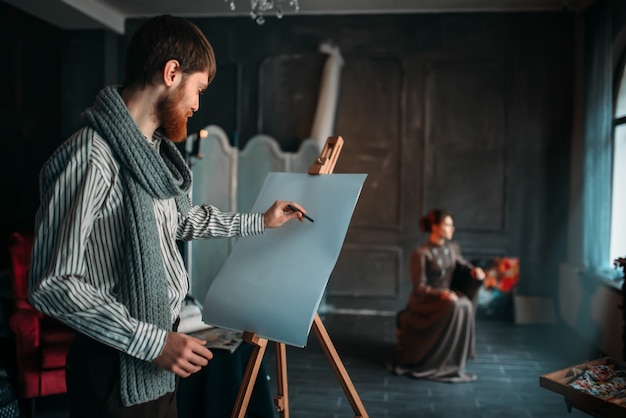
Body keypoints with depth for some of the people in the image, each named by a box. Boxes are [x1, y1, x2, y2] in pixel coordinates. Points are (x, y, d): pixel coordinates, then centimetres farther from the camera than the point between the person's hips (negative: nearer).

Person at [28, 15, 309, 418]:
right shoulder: (91, 157, -23)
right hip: (118, 368, -8)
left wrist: (260, 222, 23)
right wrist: (151, 341, -23)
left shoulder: (157, 148, 6)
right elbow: (53, 284, -24)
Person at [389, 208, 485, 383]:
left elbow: (461, 262, 27)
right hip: (424, 301, -6)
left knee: (465, 304, -28)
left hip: (446, 295, 6)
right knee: (453, 307, -35)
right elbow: (419, 287, -14)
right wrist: (440, 294, -30)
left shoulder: (452, 247, 7)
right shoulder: (420, 254, -13)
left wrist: (473, 270, 3)